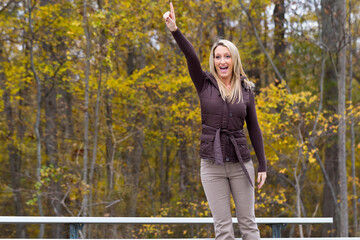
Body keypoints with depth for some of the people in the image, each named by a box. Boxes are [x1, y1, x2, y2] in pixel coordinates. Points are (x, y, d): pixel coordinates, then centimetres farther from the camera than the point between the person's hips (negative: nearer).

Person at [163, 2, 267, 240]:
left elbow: (254, 129, 7)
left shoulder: (246, 90, 5)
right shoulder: (205, 84, 2)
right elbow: (192, 57, -15)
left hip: (241, 164, 1)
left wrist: (263, 165, 3)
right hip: (212, 165, -1)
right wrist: (175, 31, -32)